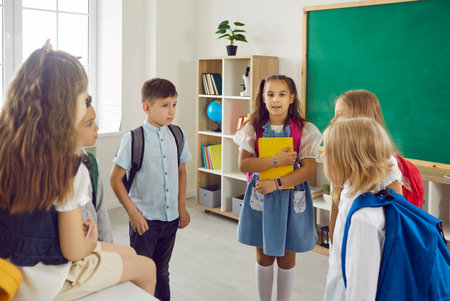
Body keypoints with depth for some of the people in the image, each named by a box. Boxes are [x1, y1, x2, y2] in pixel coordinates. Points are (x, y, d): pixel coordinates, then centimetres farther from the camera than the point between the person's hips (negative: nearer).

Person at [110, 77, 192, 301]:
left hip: (171, 217, 5)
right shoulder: (133, 139, -13)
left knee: (161, 271, 20)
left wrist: (182, 207, 8)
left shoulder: (177, 136, 2)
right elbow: (115, 178, -9)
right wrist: (133, 213, -11)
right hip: (145, 219, -4)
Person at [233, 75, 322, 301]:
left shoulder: (304, 130, -6)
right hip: (260, 197, 1)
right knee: (264, 256, 13)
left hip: (291, 199, -1)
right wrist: (276, 160, -20)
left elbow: (309, 168, -12)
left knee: (286, 257, 11)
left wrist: (277, 183, -20)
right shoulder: (253, 128, -2)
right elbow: (243, 164, -10)